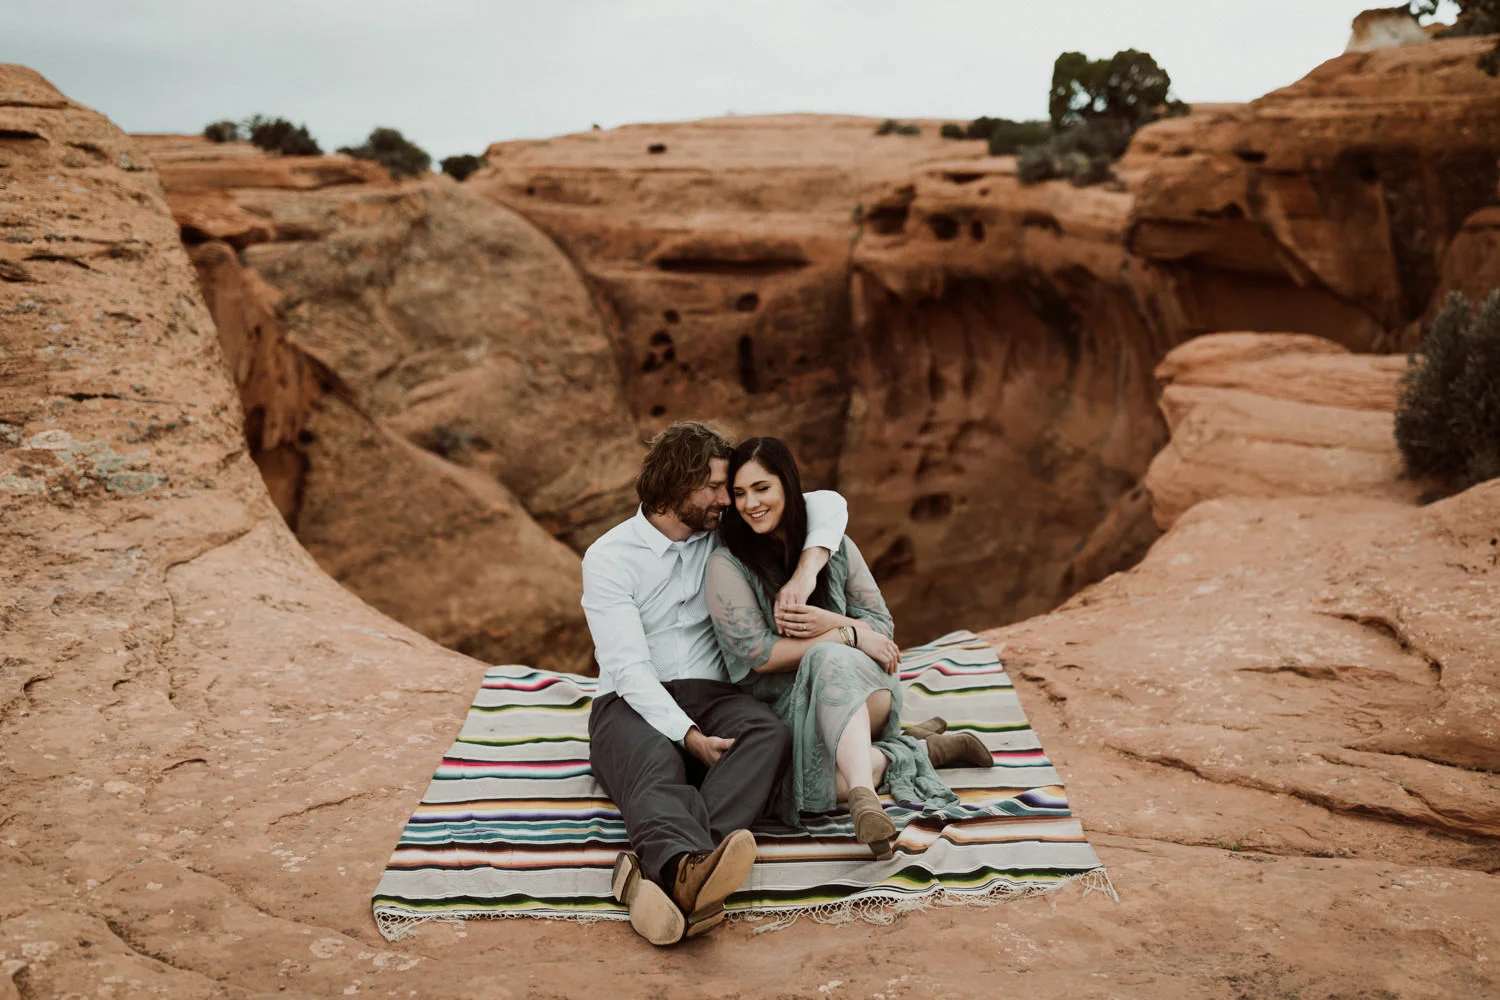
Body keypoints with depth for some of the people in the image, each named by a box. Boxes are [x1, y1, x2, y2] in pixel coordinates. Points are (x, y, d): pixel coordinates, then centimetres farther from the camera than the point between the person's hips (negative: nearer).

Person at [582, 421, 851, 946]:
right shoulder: (608, 558, -3)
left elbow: (827, 504, 12)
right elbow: (629, 666, -13)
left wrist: (804, 572, -9)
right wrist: (689, 735, -26)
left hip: (708, 692, 3)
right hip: (632, 704, -3)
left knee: (769, 733, -32)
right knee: (654, 760, -38)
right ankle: (688, 867, -69)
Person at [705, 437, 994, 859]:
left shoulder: (836, 548, 7)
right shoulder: (727, 565, -3)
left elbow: (882, 627, 8)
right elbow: (756, 654, -12)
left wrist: (831, 624, -15)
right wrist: (849, 635, -14)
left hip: (856, 684, 2)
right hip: (785, 708, -1)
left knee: (829, 659, -38)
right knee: (829, 783, -36)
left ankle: (864, 796, -45)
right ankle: (920, 748, -14)